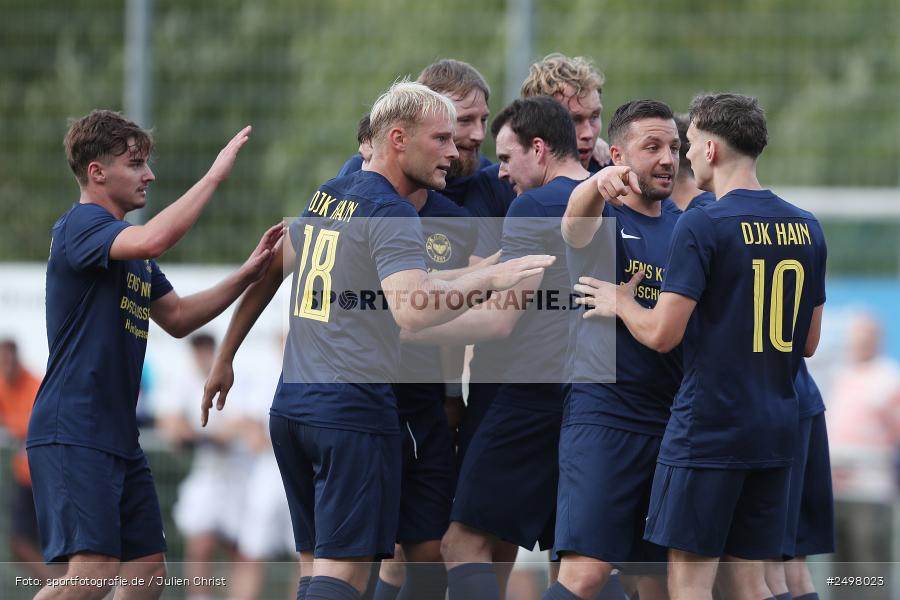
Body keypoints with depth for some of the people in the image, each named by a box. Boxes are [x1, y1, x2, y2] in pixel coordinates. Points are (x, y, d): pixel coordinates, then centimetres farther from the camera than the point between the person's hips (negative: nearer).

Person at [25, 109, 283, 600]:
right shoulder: (79, 225, -11)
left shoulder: (127, 245, 19)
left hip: (117, 436, 10)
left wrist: (247, 274, 14)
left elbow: (178, 318, 25)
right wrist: (215, 175, -21)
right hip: (72, 433, -10)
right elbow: (154, 240, -30)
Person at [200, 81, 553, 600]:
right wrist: (490, 278, -22)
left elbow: (269, 273, 25)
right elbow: (412, 309, -27)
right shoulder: (391, 215, -12)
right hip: (354, 410, -9)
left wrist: (224, 360, 32)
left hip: (291, 406, 9)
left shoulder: (327, 197, 16)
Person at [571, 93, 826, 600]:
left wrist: (621, 303, 6)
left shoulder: (702, 226, -13)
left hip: (709, 426, -7)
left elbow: (662, 334, -14)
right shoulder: (807, 229, 8)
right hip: (776, 433, 7)